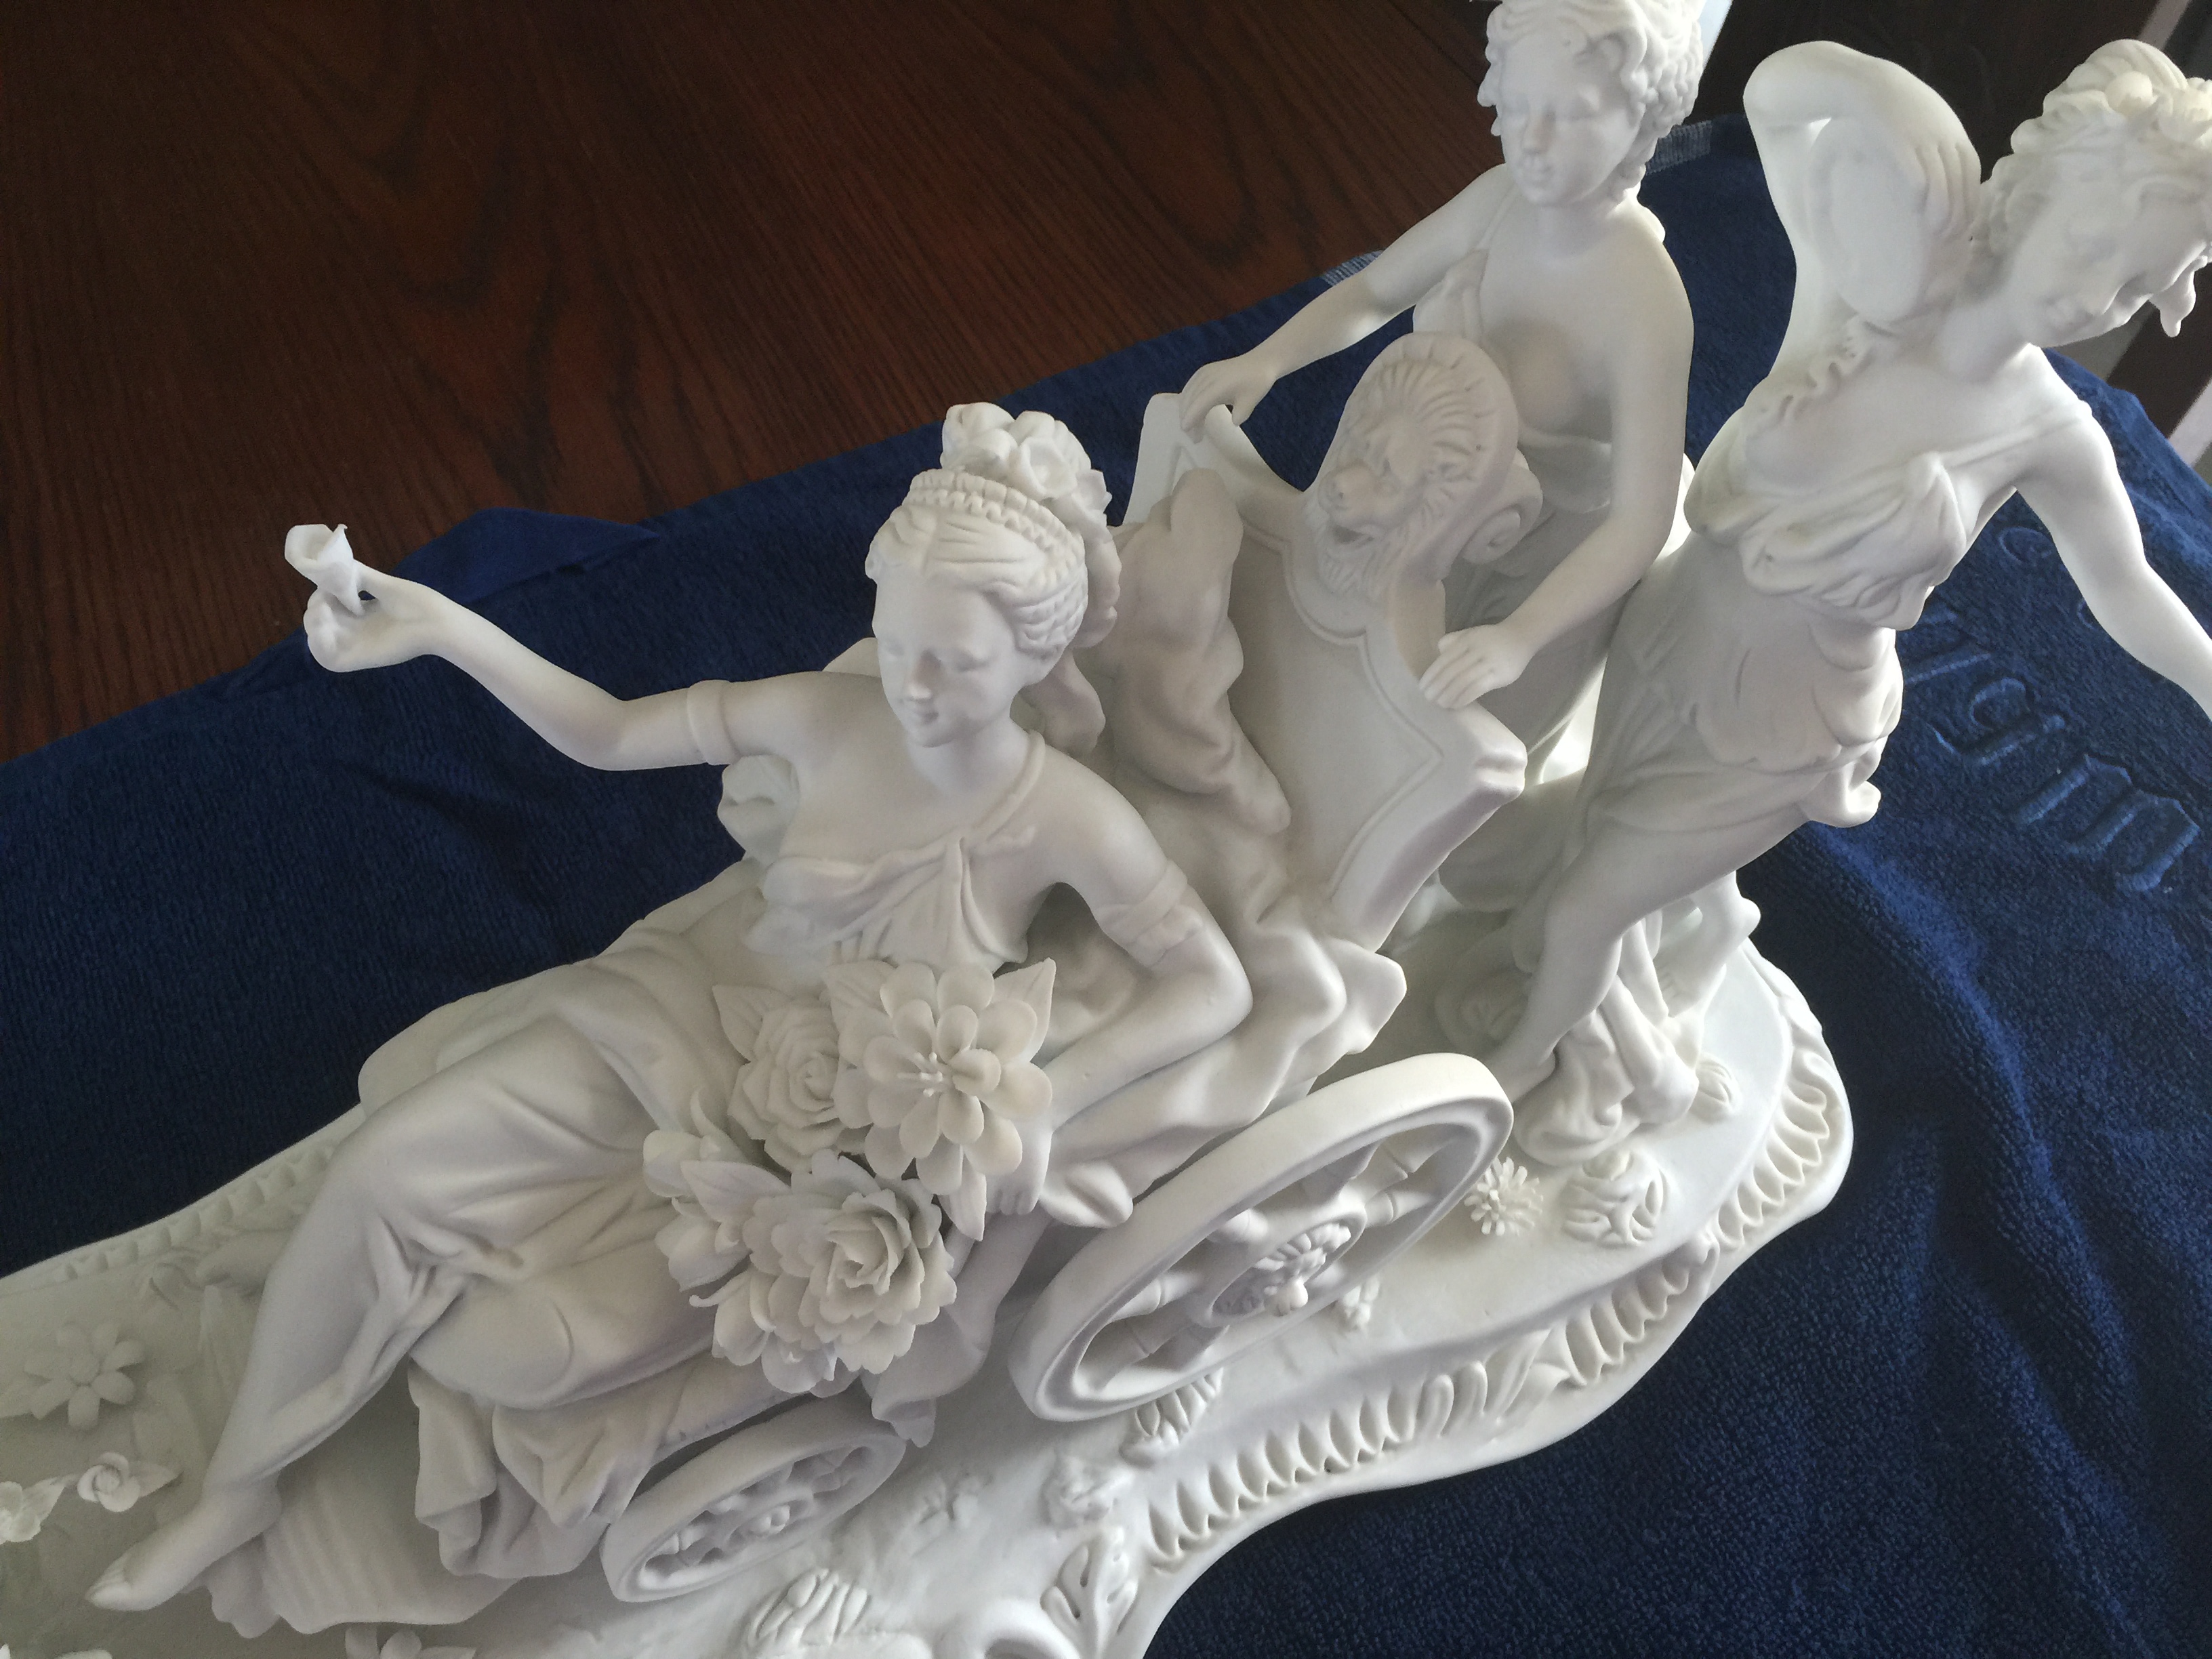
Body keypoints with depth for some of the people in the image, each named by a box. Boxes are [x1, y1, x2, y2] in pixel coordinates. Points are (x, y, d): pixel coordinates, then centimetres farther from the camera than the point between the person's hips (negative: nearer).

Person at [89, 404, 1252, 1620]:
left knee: (531, 1347, -14)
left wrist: (1047, 1100, -28)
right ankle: (241, 1485, 13)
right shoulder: (826, 716, -14)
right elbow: (606, 734, -3)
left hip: (824, 1142, -3)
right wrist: (441, 628, -17)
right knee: (389, 1162, -10)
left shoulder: (1067, 818, -22)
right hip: (681, 1010, 3)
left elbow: (1216, 986, -17)